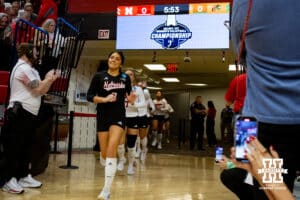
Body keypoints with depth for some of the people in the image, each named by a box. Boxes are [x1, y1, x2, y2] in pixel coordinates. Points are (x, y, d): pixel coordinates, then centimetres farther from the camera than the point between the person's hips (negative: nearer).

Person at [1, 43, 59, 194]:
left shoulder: (30, 70, 20)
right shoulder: (23, 68, -12)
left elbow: (41, 91, 16)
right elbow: (39, 89, -17)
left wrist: (50, 79, 6)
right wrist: (48, 79, -2)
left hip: (29, 114, 10)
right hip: (20, 113, -10)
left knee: (26, 147, 14)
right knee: (15, 148, -6)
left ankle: (25, 177, 23)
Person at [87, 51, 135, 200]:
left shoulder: (125, 78, 4)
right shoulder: (99, 76, -1)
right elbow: (89, 96, -4)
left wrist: (130, 99, -5)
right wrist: (104, 99, -19)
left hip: (118, 116, -1)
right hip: (102, 116, 1)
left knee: (111, 150, -16)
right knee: (104, 153, 6)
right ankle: (110, 169, 43)